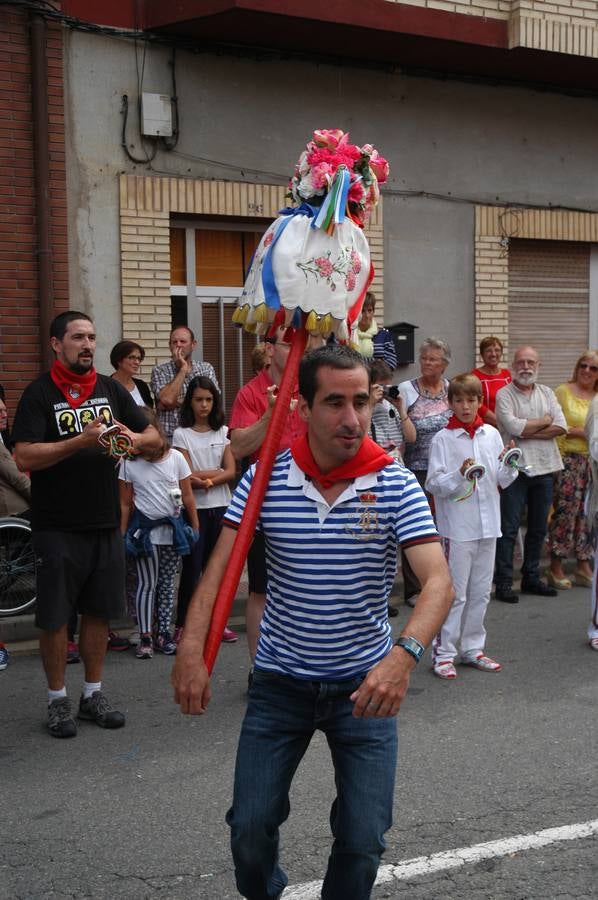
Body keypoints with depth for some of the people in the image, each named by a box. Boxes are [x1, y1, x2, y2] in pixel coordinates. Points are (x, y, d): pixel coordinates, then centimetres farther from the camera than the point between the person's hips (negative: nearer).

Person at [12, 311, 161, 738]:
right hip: (58, 527, -4)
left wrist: (135, 439, -9)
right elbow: (24, 457, -16)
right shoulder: (40, 394, -6)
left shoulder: (111, 389, 9)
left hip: (105, 523, 5)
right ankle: (58, 699, 15)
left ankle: (93, 693, 24)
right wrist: (81, 441, -24)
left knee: (99, 611, 11)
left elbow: (152, 435, 14)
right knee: (55, 617, 2)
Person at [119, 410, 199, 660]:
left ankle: (164, 634, 16)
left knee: (167, 583, 9)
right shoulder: (129, 463, -4)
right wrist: (123, 534, 0)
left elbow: (187, 496, 5)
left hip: (173, 528, 2)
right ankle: (145, 637, 2)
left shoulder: (175, 457, 0)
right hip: (146, 530, -2)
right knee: (148, 583, -4)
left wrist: (195, 527, 6)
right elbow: (126, 504, 1)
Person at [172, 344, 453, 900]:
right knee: (250, 828, 5)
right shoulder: (266, 479, -8)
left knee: (363, 839, -1)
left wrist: (404, 654, -40)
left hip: (365, 684, -1)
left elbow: (438, 581, -22)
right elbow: (219, 568, -10)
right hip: (280, 681, 1)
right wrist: (191, 650, -25)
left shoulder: (395, 486, -13)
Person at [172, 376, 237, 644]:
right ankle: (182, 624, 4)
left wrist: (203, 477, -13)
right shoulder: (182, 434, -1)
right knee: (192, 567, -4)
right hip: (194, 508, -3)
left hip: (220, 507, 3)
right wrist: (217, 474, -13)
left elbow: (231, 472, -1)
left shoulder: (223, 432, 8)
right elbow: (186, 477, -8)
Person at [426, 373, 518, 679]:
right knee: (454, 593, -2)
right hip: (457, 525, -5)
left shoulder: (491, 434, 7)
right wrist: (459, 475, -24)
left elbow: (502, 481, 11)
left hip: (487, 524, 5)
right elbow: (433, 485, -9)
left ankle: (472, 648, 23)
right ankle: (443, 652, 6)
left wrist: (508, 465, -9)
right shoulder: (443, 439, -7)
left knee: (480, 592, 12)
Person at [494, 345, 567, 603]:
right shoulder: (504, 395, -3)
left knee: (538, 528, 12)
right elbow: (513, 427, -18)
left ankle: (531, 577, 23)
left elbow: (561, 427, -1)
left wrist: (527, 432, -11)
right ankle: (503, 582, 1)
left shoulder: (547, 393, 11)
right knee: (509, 528, -4)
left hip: (544, 467, 5)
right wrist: (544, 421, -4)